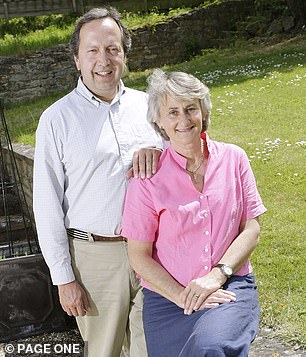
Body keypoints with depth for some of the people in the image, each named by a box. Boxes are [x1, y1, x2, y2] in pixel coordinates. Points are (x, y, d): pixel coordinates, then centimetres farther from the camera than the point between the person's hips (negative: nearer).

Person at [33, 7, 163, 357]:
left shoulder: (146, 105, 4)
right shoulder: (57, 118, -4)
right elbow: (47, 206, -4)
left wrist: (156, 149, -13)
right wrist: (64, 278, -5)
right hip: (95, 255, -2)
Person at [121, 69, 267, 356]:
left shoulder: (233, 158, 3)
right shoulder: (148, 178, -4)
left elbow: (251, 230, 2)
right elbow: (138, 255, -2)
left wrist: (217, 275, -12)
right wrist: (181, 295, -12)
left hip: (230, 287, -1)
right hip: (167, 297, 1)